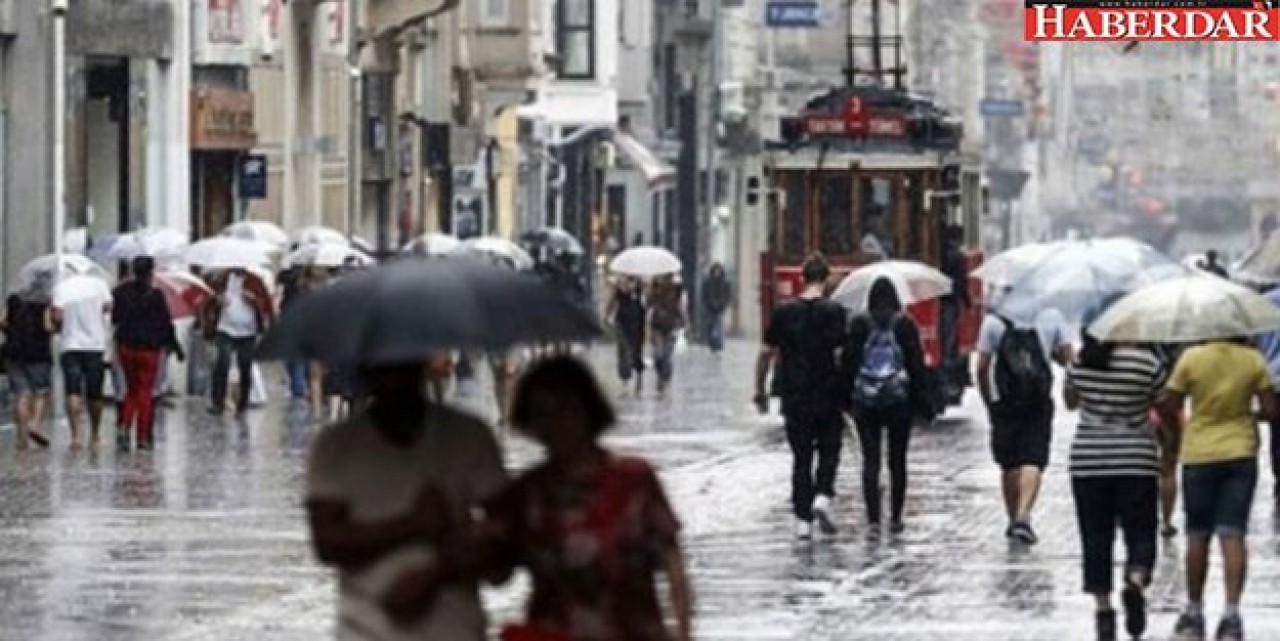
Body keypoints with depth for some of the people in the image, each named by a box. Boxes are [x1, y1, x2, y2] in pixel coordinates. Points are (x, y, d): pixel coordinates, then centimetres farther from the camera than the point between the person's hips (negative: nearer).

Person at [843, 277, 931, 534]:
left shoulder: (859, 324, -1)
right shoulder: (905, 325, -3)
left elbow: (848, 362, 1)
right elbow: (917, 364, -2)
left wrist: (846, 397, 10)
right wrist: (923, 401, 3)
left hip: (865, 400, 0)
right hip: (899, 400, 0)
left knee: (871, 461, 0)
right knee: (898, 460, 11)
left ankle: (873, 519, -11)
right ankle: (896, 517, 14)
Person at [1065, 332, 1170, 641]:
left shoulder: (1081, 362, -1)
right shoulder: (1148, 363, -9)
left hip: (1088, 463, 2)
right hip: (1136, 462, -2)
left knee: (1096, 538, 9)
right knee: (1140, 534, 4)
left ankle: (1103, 607, 6)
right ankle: (1136, 582, -23)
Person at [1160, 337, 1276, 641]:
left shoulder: (1191, 358, -10)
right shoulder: (1253, 360, -8)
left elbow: (1168, 408, -6)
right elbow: (1270, 410, -6)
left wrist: (1177, 433, 15)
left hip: (1199, 456, 0)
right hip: (1240, 453, 0)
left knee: (1197, 536, 12)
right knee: (1233, 536, 0)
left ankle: (1194, 612, 19)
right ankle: (1231, 612, -10)